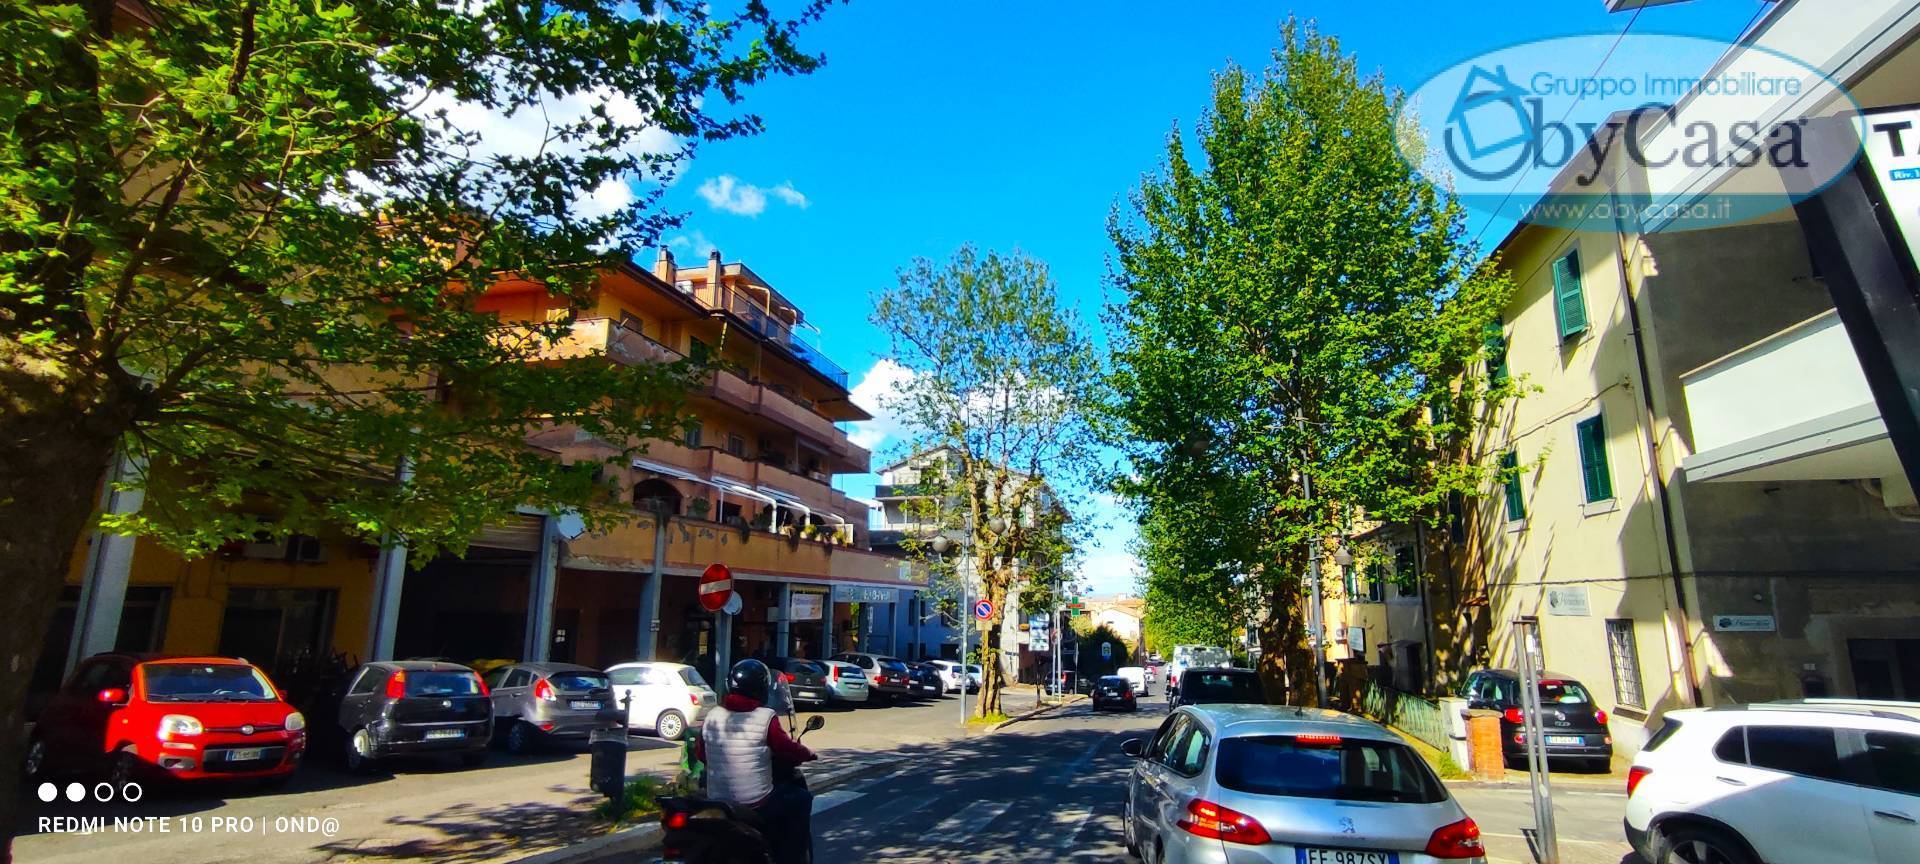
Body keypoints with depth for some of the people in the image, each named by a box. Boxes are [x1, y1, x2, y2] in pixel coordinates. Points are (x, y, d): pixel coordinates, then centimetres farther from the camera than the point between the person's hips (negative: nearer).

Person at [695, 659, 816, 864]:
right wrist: (808, 753, 10)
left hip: (716, 803, 6)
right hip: (757, 806, -6)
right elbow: (788, 750, -10)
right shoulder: (766, 718, -15)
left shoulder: (712, 716, 0)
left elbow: (700, 754, 11)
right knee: (802, 798, 16)